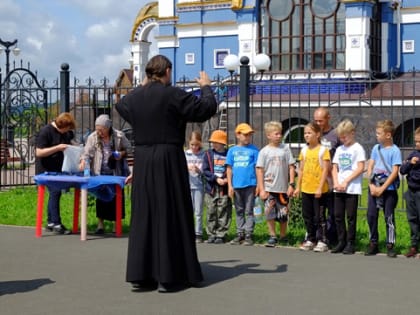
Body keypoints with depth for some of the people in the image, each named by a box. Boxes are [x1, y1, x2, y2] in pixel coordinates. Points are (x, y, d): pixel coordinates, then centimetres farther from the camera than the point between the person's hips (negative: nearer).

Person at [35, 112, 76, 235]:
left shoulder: (66, 132, 6)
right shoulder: (45, 131, -16)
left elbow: (70, 141, 28)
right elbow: (39, 152, -19)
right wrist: (57, 148, -25)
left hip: (58, 169, 8)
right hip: (46, 170, -8)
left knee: (55, 193, 10)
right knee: (55, 191, -15)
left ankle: (50, 223, 19)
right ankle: (56, 224, -13)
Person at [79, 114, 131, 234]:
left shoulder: (119, 136, -6)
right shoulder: (93, 137, -5)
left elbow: (128, 148, 7)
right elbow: (87, 152, -8)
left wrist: (122, 153, -13)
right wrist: (83, 162, -27)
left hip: (116, 172, 0)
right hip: (100, 173, 0)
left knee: (116, 196, 6)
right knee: (101, 197, 0)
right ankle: (101, 225, 7)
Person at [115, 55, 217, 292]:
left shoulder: (134, 97, 6)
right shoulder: (173, 94, -11)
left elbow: (121, 106, 30)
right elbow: (208, 109, -9)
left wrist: (143, 87, 35)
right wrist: (206, 87, 9)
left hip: (142, 162, 5)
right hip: (169, 160, -5)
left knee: (144, 215, 10)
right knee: (170, 215, 2)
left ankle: (141, 274, 10)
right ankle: (168, 276, 3)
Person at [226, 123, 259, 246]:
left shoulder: (253, 150, 0)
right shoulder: (232, 150, 6)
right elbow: (229, 169, 8)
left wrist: (259, 184, -4)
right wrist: (230, 185, 3)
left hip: (250, 185, -3)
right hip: (236, 185, 3)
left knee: (249, 211, 1)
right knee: (239, 211, 12)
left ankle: (248, 235, 6)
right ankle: (240, 234, 20)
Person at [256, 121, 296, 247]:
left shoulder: (285, 148, 3)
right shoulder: (264, 151, 0)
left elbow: (291, 167, 3)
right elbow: (260, 170, 0)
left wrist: (291, 184, -4)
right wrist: (261, 189, -5)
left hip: (283, 188, 1)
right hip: (269, 188, -1)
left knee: (283, 214, 7)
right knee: (270, 213, -2)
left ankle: (283, 236, 25)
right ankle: (272, 236, 11)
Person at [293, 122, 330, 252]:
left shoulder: (323, 150, -8)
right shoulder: (304, 150, 9)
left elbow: (325, 170, -11)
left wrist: (320, 188, -16)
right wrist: (298, 187, 10)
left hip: (318, 189, -6)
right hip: (306, 189, 6)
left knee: (319, 216, -1)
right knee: (307, 216, 12)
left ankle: (322, 241, 7)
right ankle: (310, 240, 22)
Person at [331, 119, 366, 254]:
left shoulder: (358, 148, -3)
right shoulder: (339, 149, 15)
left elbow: (360, 168, -10)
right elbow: (335, 168, 14)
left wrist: (346, 182, -13)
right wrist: (336, 182, -3)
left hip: (352, 188, -6)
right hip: (339, 188, 6)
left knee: (351, 216, -2)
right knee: (338, 216, 6)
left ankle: (350, 243, 5)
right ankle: (341, 242, 15)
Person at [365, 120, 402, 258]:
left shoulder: (395, 151, -9)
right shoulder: (376, 148, 6)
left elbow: (394, 172, -13)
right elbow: (370, 167, 6)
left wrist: (382, 189, -15)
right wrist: (372, 185, -6)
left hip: (388, 189, -5)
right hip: (374, 188, 5)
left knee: (389, 217, 0)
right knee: (371, 215, 4)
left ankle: (390, 246, 8)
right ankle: (373, 244, 16)